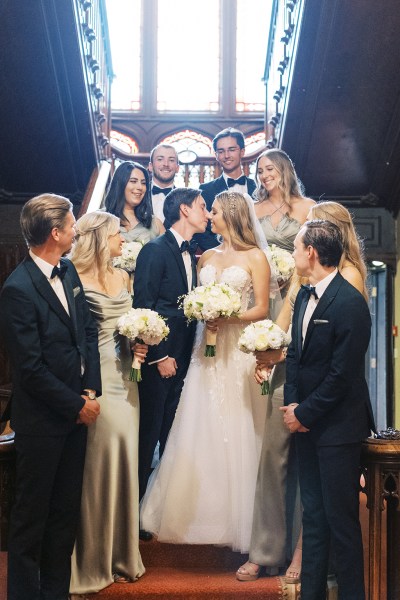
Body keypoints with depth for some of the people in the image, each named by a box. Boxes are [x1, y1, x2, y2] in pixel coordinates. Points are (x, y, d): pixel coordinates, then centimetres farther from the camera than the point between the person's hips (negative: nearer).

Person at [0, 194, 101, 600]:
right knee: (33, 512, 9)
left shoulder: (68, 270, 4)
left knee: (66, 509, 17)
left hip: (77, 409, 7)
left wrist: (91, 390, -1)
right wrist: (77, 406, -13)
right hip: (42, 419, -7)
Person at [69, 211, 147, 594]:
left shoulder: (123, 277, 11)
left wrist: (137, 345, 3)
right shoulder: (76, 279, -11)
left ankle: (121, 553, 27)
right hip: (95, 379, -7)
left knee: (124, 460, 12)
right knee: (98, 465, 1)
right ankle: (93, 560, 17)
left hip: (124, 378, 7)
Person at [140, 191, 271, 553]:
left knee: (236, 436, -1)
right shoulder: (206, 258, 14)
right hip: (207, 351, 5)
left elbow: (261, 309, -4)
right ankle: (200, 513, 14)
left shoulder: (255, 257, 0)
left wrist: (228, 318, -17)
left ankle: (237, 520, 11)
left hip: (239, 351, -4)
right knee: (200, 434, 3)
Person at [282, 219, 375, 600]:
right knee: (313, 514, 16)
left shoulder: (350, 302, -18)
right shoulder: (305, 297, 9)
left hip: (337, 426, -8)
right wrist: (291, 403, -1)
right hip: (306, 424, 8)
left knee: (341, 518, 1)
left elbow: (342, 374, -19)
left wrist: (304, 413, -12)